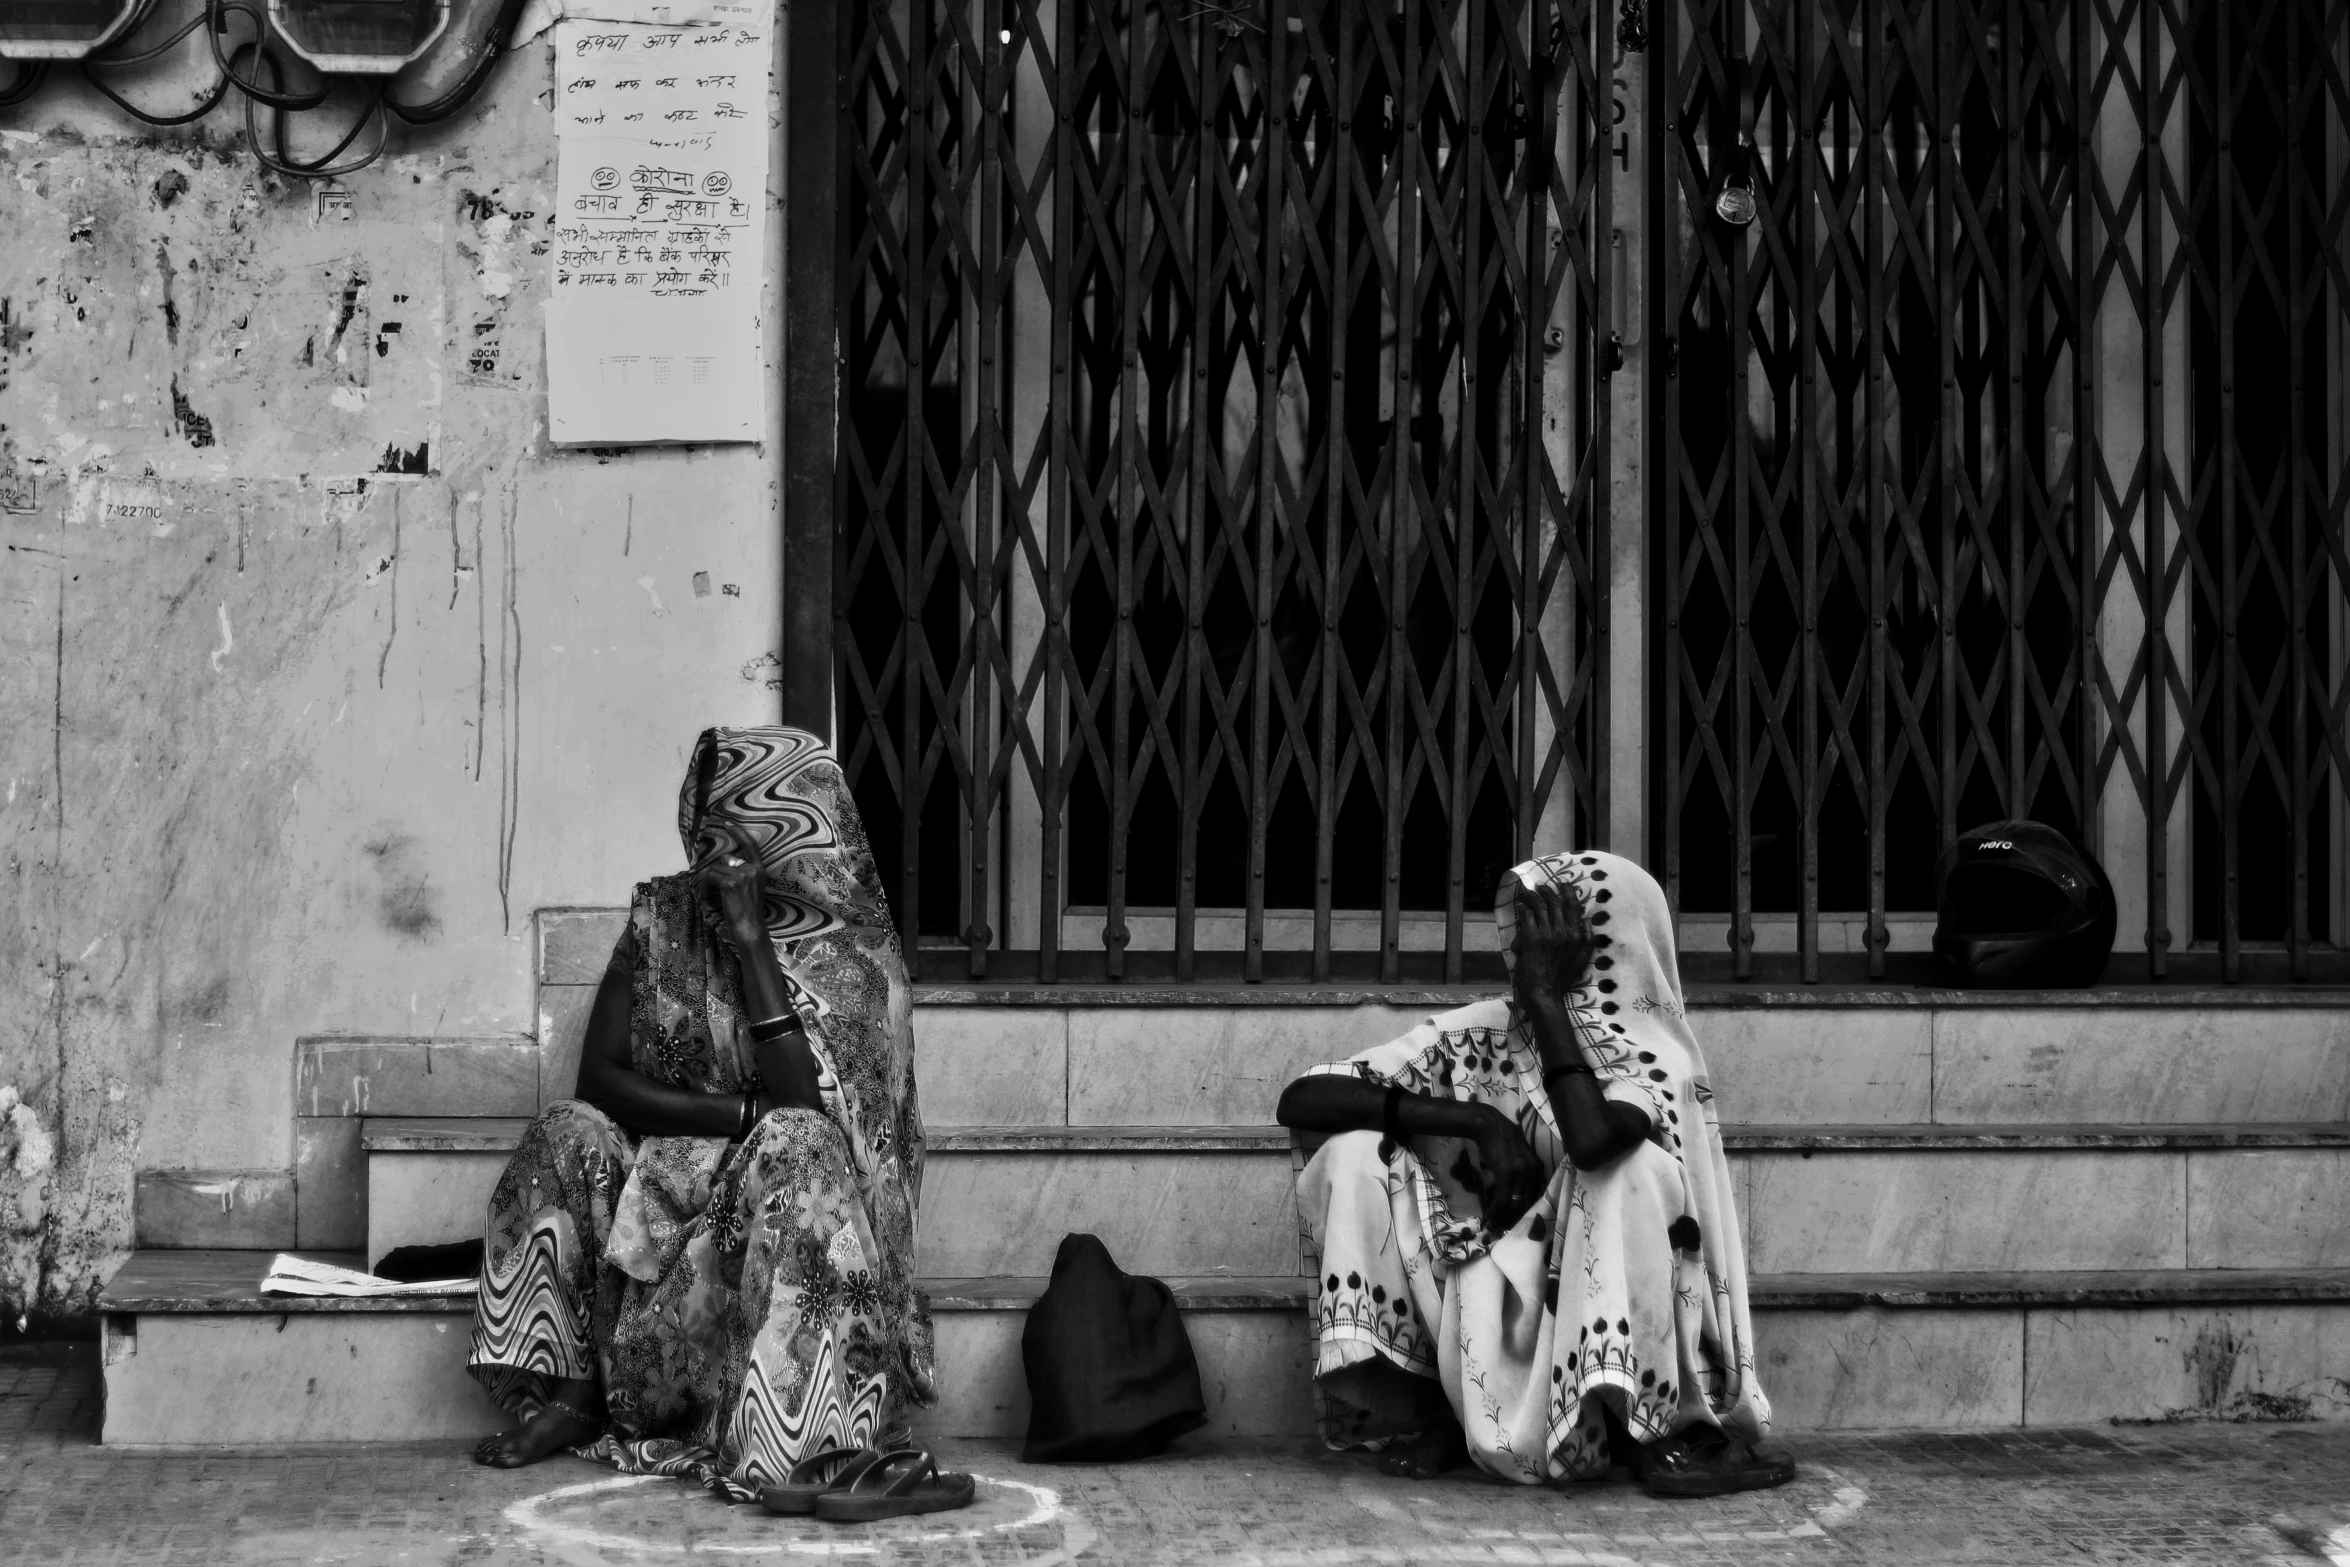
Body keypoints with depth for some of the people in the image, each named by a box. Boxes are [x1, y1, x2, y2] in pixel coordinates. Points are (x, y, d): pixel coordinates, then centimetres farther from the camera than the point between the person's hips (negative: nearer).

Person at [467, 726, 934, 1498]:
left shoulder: (853, 955, -8)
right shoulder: (661, 918, 1)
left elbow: (805, 1099, -22)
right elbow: (599, 1076, -7)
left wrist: (750, 942, -23)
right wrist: (746, 1111, -19)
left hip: (774, 1196, -3)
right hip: (665, 1186, 3)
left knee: (798, 1143, -35)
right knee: (569, 1135, -23)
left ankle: (779, 1432, -37)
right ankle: (572, 1387, -18)